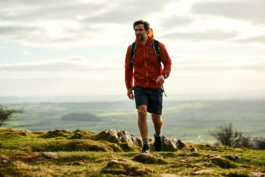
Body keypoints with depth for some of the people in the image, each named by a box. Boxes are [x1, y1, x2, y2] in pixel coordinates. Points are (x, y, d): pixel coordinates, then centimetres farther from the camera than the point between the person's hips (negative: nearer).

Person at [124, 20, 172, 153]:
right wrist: (129, 87, 12)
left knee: (156, 119, 5)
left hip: (155, 88, 0)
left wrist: (164, 75, -20)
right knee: (142, 112, -22)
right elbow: (128, 68, 12)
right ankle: (145, 145, -13)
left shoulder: (158, 46, -4)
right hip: (140, 87, 0)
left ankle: (158, 135, 41)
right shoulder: (131, 48, 0)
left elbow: (168, 62, 1)